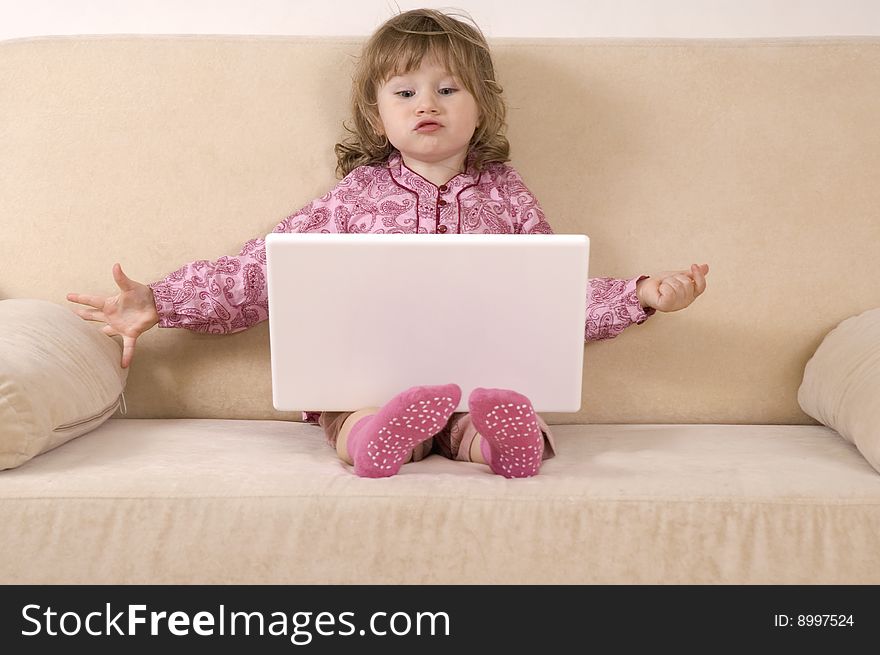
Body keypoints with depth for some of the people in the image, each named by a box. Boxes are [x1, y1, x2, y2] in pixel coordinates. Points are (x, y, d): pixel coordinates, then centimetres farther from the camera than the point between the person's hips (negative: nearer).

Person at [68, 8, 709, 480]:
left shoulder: (505, 195, 14)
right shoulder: (357, 195, 10)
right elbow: (262, 269, 8)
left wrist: (640, 296, 4)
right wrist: (159, 303, 1)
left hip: (482, 369, 1)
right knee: (349, 422, -34)